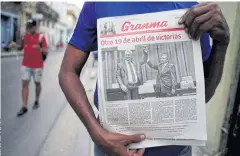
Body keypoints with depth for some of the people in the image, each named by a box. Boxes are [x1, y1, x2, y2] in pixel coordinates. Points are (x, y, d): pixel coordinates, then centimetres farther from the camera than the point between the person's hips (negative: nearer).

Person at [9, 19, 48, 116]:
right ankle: (24, 107, 1)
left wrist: (40, 49, -29)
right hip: (26, 65, 3)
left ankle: (37, 101, 33)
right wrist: (15, 45, -5)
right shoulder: (25, 36, 4)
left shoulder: (41, 37, -7)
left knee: (37, 83, 12)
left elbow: (46, 52, -9)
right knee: (25, 84, -3)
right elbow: (21, 47, 16)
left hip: (37, 65, -2)